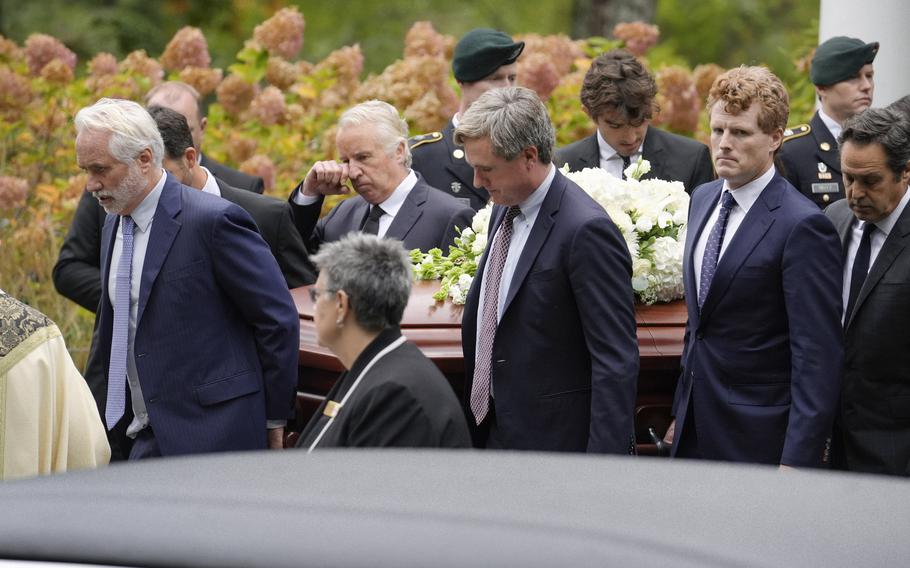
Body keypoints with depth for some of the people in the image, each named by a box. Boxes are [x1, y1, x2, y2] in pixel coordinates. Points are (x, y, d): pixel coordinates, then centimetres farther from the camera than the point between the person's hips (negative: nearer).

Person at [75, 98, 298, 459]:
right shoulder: (114, 225, 13)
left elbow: (280, 320, -11)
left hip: (210, 439, -8)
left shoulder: (213, 220, -14)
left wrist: (274, 421, -5)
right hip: (147, 439, 8)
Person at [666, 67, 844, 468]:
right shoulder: (703, 199, 11)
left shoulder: (802, 226, -15)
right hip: (696, 430, 7)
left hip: (758, 442, -7)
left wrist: (797, 462, -21)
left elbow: (818, 356, -17)